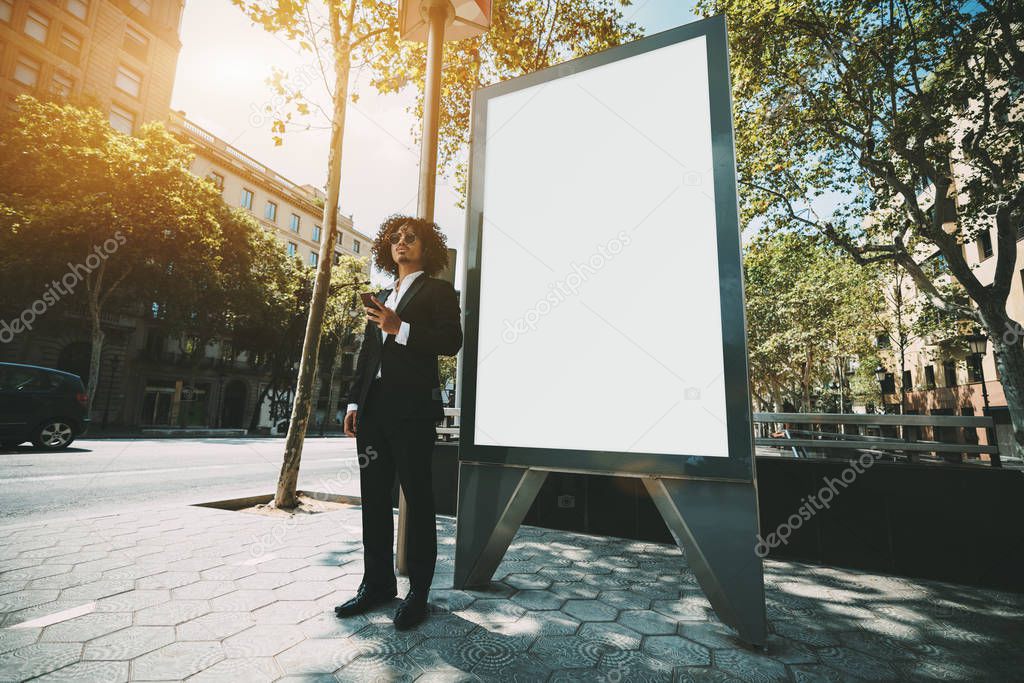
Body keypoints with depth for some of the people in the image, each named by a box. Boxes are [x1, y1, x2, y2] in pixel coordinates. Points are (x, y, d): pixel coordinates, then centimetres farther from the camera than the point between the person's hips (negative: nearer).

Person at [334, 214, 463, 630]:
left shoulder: (438, 290, 4)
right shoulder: (382, 297, 23)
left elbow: (451, 341, -10)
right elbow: (366, 353, 19)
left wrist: (401, 329, -17)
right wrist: (354, 401, 11)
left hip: (413, 409, -7)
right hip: (373, 409, 7)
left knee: (417, 498, 2)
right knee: (374, 497, 11)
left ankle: (418, 592, 14)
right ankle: (377, 583, 26)